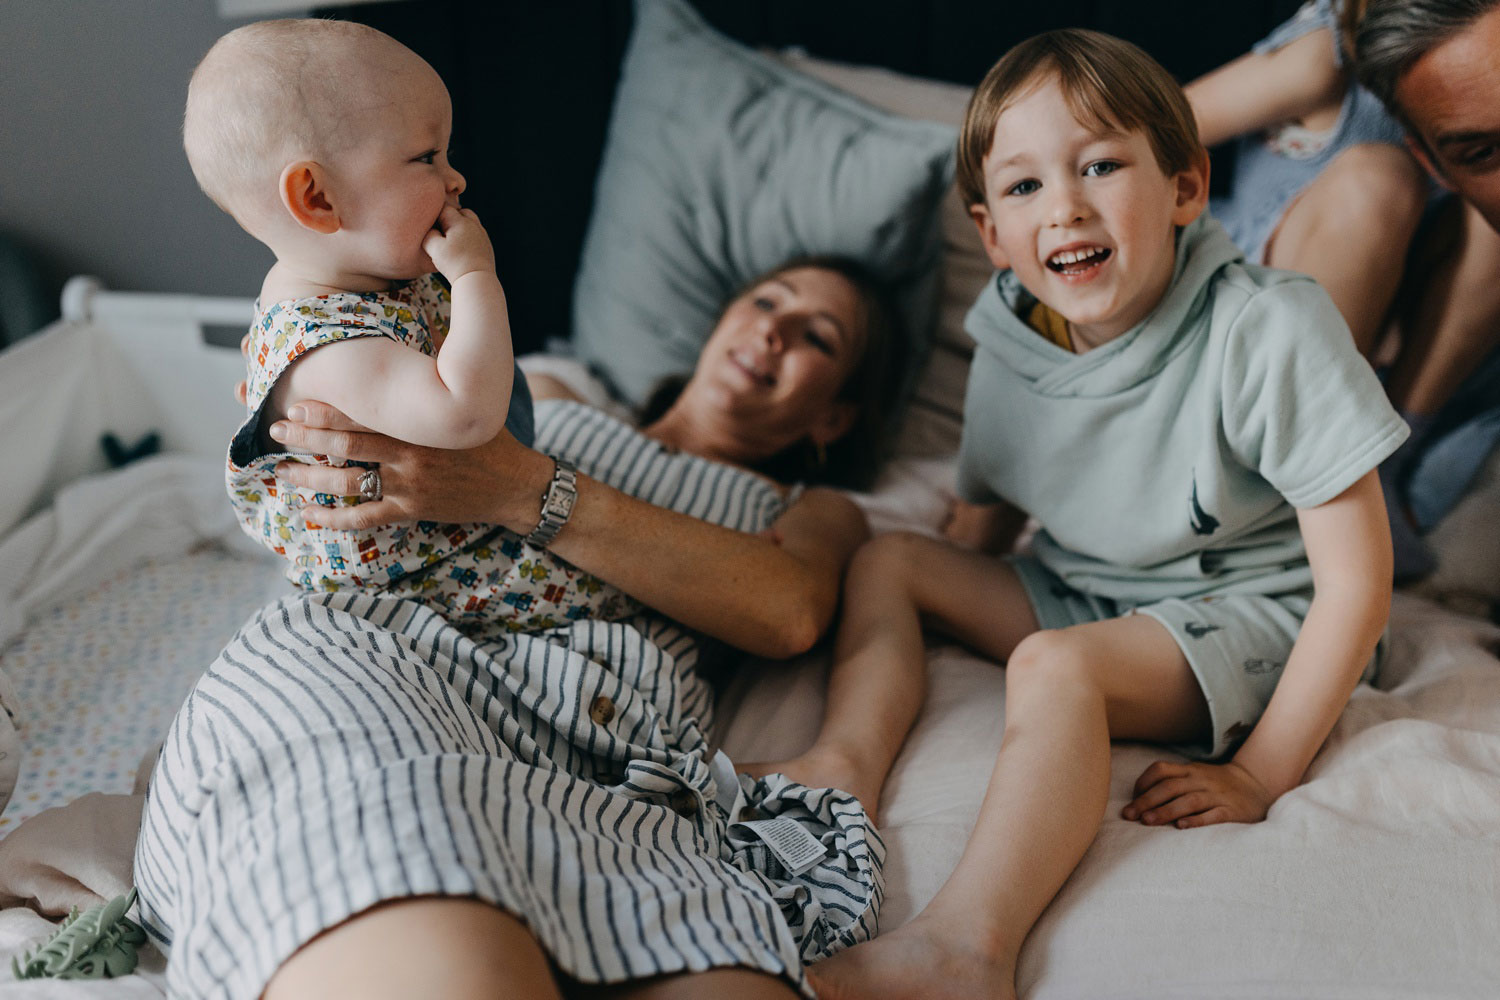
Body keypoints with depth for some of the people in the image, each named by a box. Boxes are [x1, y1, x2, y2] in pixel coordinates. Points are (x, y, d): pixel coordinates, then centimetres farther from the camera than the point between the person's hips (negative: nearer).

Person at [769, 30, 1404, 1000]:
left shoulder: (1269, 332, -24)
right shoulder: (1011, 348, -7)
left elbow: (1356, 584, -22)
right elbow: (990, 518, 13)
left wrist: (1261, 776, -22)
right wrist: (950, 586, -6)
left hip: (1247, 613, -7)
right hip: (1086, 591, 7)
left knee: (1056, 663, -34)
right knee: (886, 557, 0)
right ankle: (847, 759, -22)